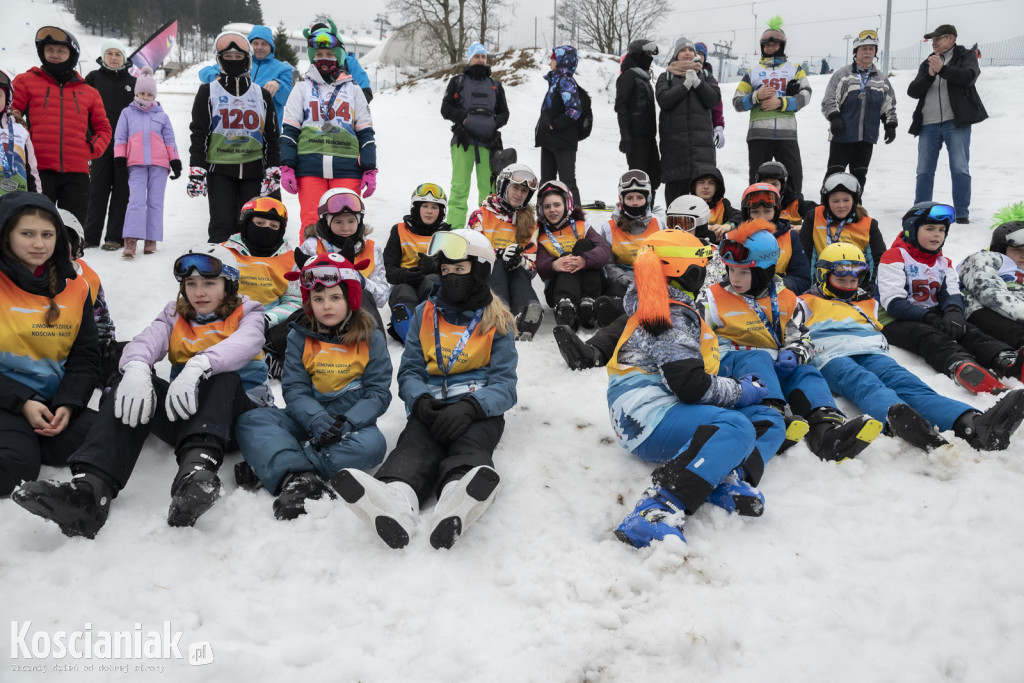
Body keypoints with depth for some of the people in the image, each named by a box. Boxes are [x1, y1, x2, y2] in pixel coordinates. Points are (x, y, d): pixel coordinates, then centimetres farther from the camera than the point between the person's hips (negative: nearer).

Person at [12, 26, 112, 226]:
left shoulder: (88, 92, 18)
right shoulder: (26, 81, 11)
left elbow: (103, 127, 21)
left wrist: (92, 149, 4)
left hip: (76, 173, 2)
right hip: (37, 170, -2)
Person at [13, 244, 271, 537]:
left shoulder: (247, 313, 7)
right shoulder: (175, 315, 17)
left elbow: (244, 344, -19)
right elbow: (146, 341, -6)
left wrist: (198, 365, -40)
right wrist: (136, 368, -32)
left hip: (237, 410, -3)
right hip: (184, 411, 3)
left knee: (222, 376, -34)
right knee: (133, 381, -23)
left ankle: (197, 466, -62)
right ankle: (90, 486, -45)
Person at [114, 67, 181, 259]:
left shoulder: (161, 115, 16)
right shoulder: (127, 113, 15)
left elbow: (170, 140, 15)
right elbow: (119, 137, 11)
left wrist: (175, 161, 7)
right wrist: (119, 157, -1)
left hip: (159, 163, 1)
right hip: (136, 164, -1)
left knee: (155, 202, 1)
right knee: (136, 201, -12)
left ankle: (151, 240, 5)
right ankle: (130, 241, -19)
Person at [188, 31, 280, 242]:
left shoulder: (261, 95, 12)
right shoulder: (208, 92, 6)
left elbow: (271, 136, 12)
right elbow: (199, 133, 2)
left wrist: (274, 170, 3)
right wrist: (196, 171, -6)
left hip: (253, 170, 2)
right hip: (220, 170, -2)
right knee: (222, 225, -9)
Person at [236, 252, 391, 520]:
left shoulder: (371, 338, 0)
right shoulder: (300, 337, 4)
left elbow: (378, 393, -4)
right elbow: (294, 390, -3)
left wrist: (346, 422, -23)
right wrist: (317, 420, -25)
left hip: (352, 420, -1)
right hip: (307, 420, 2)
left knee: (372, 443, -36)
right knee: (250, 421, -22)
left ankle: (274, 466, -32)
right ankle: (300, 477, -47)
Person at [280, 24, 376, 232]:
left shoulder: (353, 90, 17)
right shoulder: (302, 89, 16)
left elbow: (365, 133, 13)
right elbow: (289, 131, 10)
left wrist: (370, 170, 5)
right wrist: (286, 167, -1)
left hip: (346, 169, 0)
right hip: (310, 168, 0)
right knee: (311, 223, -7)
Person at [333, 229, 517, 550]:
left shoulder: (497, 322, 10)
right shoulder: (425, 314, 19)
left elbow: (504, 385, 1)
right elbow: (410, 370, 14)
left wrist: (469, 407, -21)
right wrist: (420, 400, -11)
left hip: (479, 409, -1)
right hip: (432, 407, 2)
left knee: (470, 443, -36)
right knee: (415, 443, -33)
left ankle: (457, 503, -70)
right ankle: (395, 499, -67)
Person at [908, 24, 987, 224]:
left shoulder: (966, 56, 9)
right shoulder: (927, 63, 20)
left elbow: (968, 77, -13)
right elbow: (913, 91, 6)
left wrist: (941, 69, -21)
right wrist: (930, 75, -10)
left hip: (956, 122, -4)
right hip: (928, 125, 4)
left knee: (960, 169, -6)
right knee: (924, 172, 3)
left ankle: (962, 215, -3)